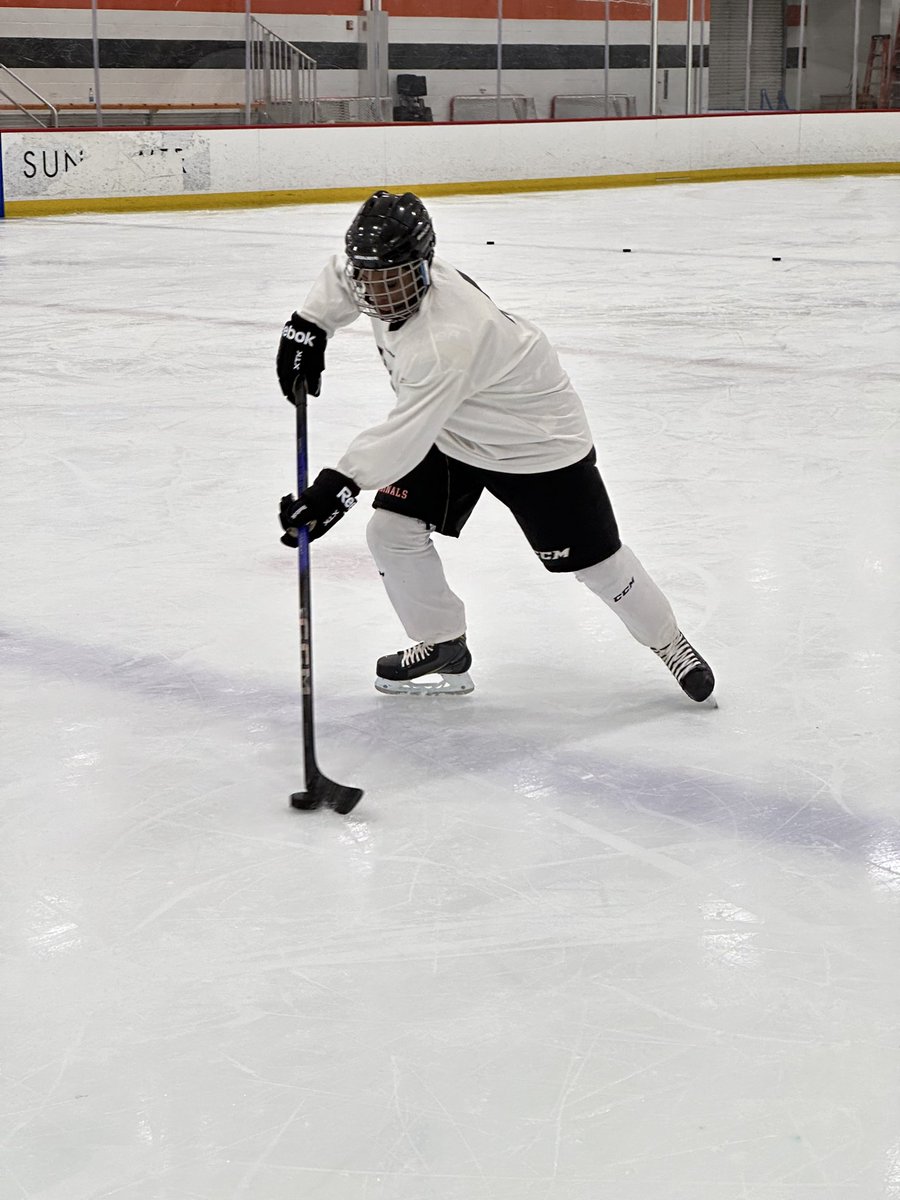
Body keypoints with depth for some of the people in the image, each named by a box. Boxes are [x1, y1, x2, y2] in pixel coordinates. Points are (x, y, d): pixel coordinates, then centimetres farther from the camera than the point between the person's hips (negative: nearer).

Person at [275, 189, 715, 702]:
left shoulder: (449, 339, -41)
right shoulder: (389, 276, -16)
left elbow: (406, 433, -44)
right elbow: (342, 276, 9)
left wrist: (339, 485, -50)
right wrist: (308, 327, -2)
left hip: (537, 440, -8)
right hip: (451, 433, 8)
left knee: (593, 559, -1)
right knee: (392, 529, -3)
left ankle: (670, 641, 24)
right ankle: (442, 648, 14)